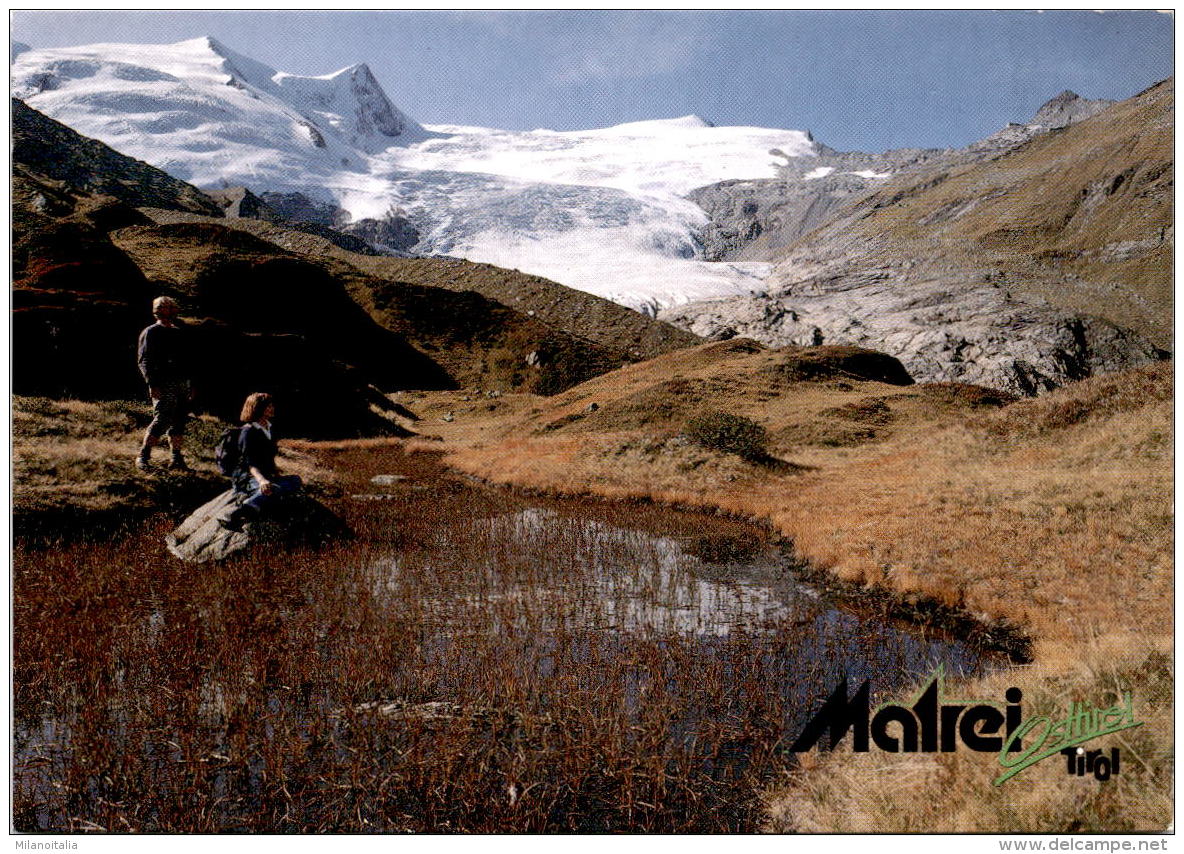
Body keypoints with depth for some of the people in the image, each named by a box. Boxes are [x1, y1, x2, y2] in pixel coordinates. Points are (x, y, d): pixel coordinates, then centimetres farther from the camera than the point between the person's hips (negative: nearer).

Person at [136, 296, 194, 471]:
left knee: (180, 422, 7)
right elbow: (144, 361, -7)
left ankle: (177, 459, 13)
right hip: (163, 385, -7)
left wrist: (190, 384, 19)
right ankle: (143, 456, -4)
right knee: (162, 420, -13)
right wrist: (152, 384, -16)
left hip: (182, 384, 7)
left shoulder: (181, 333, 20)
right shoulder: (151, 333, -1)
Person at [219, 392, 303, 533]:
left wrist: (277, 474, 15)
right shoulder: (248, 431, -8)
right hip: (246, 477, -9)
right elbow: (250, 463, -21)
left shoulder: (269, 429, 18)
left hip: (266, 476, 9)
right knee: (272, 489, -42)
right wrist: (261, 480, -37)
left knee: (296, 480, -17)